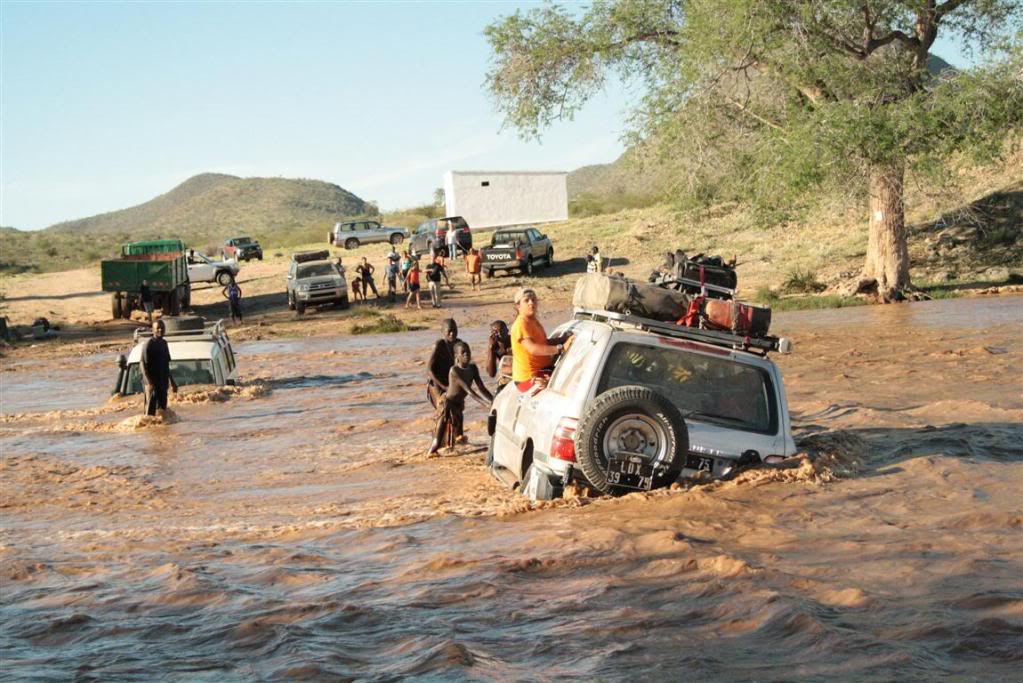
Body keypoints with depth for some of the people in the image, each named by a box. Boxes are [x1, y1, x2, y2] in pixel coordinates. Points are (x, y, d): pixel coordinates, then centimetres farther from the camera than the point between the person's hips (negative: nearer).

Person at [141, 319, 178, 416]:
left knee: (162, 408, 9)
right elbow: (143, 364, -13)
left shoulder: (164, 343, 13)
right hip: (152, 382, -7)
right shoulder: (149, 344, -9)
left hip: (163, 382, 7)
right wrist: (150, 382, -21)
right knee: (151, 408, -9)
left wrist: (172, 382, 21)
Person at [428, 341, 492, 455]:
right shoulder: (454, 371, -27)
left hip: (459, 404, 7)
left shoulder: (473, 368, -8)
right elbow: (468, 390, -33)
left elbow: (482, 388, -5)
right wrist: (484, 403, -39)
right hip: (447, 403, -7)